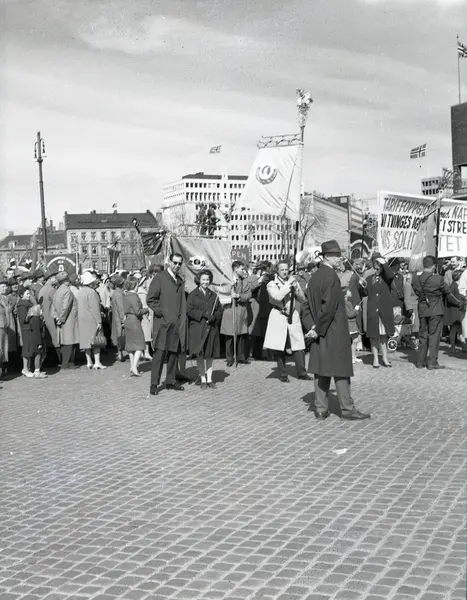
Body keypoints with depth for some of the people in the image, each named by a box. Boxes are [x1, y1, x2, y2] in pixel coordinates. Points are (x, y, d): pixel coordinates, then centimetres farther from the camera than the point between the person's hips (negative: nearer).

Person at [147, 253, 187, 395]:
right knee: (159, 353, -7)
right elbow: (150, 299, -7)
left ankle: (171, 381, 20)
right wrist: (161, 312, -13)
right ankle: (154, 384, -2)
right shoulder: (159, 278, -4)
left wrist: (182, 318, 12)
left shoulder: (180, 281, 18)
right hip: (163, 322, -7)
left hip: (177, 324, 7)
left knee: (175, 353, 10)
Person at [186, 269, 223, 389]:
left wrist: (213, 317, -8)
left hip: (211, 329, 3)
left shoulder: (213, 295, 14)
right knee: (200, 355, -3)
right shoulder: (193, 295, 2)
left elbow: (219, 310, 13)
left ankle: (209, 379, 12)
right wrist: (204, 315, -15)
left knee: (209, 355, 6)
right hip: (197, 328, -3)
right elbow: (189, 311, -6)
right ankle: (203, 380, 5)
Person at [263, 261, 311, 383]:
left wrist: (296, 289, -7)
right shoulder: (272, 284, 2)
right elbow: (277, 297, -17)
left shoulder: (293, 282, 13)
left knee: (299, 346, -4)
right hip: (279, 318, -3)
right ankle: (282, 374, 11)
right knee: (280, 348, 0)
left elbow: (303, 300, 9)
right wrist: (288, 285, -13)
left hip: (293, 317, 3)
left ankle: (301, 372, 4)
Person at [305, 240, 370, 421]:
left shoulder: (314, 277, 9)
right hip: (334, 331, -8)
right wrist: (318, 329, -14)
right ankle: (347, 409, 8)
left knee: (321, 370, 10)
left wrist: (314, 327, 8)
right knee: (340, 370, 1)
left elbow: (308, 306, 13)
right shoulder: (331, 276, -16)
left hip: (320, 331, 8)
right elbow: (330, 306, -22)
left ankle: (320, 409, 14)